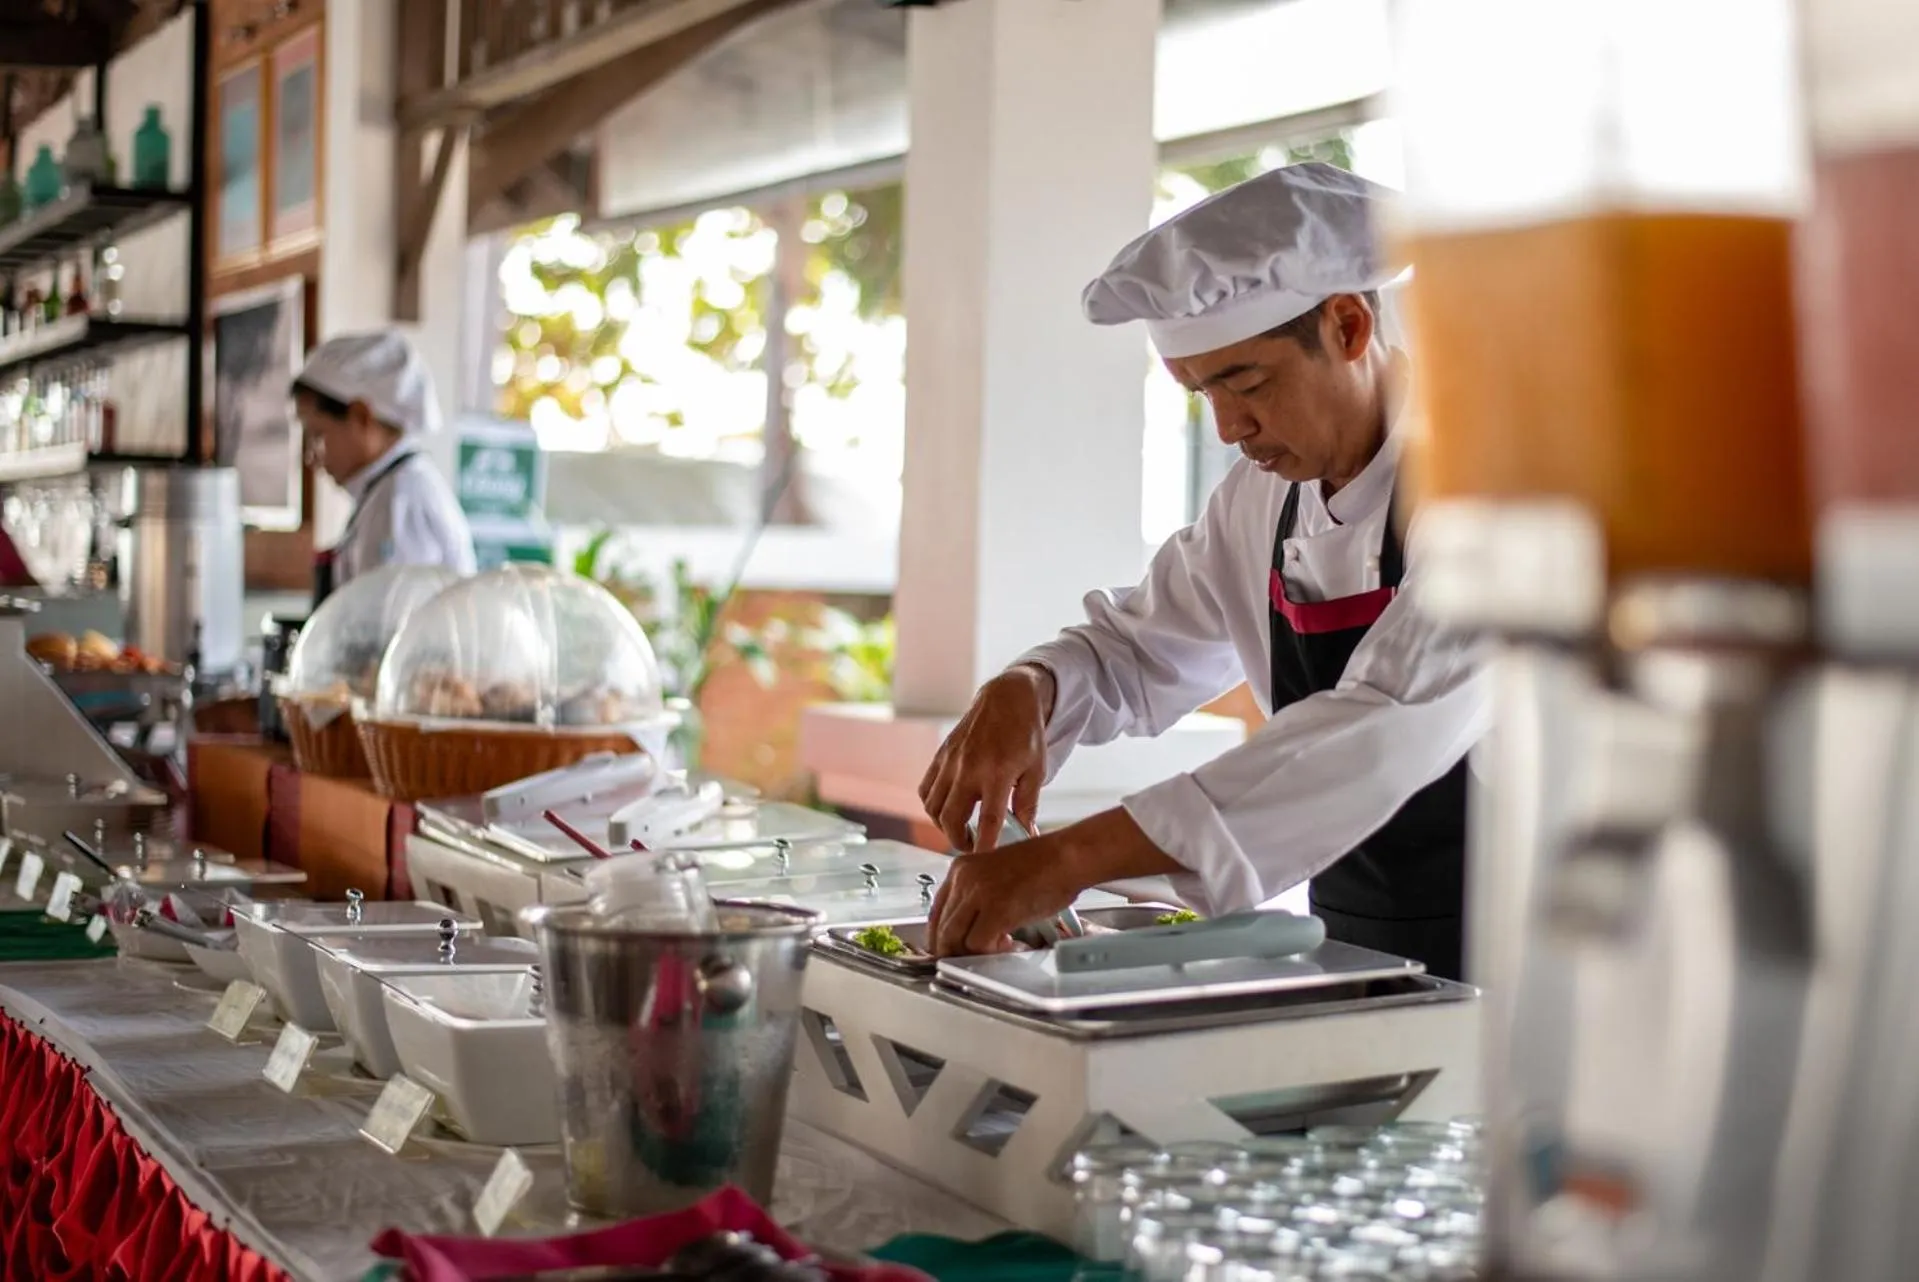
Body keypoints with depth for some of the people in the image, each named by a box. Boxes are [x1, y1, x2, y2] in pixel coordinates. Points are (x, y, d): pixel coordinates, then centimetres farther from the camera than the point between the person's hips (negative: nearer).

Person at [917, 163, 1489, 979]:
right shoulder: (1262, 496, 6)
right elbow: (1137, 649, 19)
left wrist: (1070, 859, -31)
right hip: (1359, 962, 6)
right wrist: (1022, 691, -5)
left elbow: (1388, 731, -28)